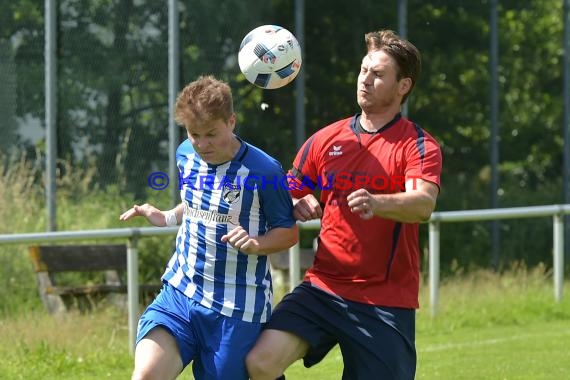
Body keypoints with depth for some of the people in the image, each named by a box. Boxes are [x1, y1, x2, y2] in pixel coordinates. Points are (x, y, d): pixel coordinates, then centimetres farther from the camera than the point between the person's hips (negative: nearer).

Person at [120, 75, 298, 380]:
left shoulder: (263, 171, -13)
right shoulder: (186, 155, 6)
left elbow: (289, 232, -4)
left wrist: (256, 243, -23)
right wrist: (167, 218, 8)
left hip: (236, 308, -4)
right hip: (179, 292, 4)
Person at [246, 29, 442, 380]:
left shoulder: (419, 145, -3)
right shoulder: (326, 140, 11)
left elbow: (424, 204, -22)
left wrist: (377, 203, -43)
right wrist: (298, 206, -6)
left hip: (386, 301, -3)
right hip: (323, 288, 3)